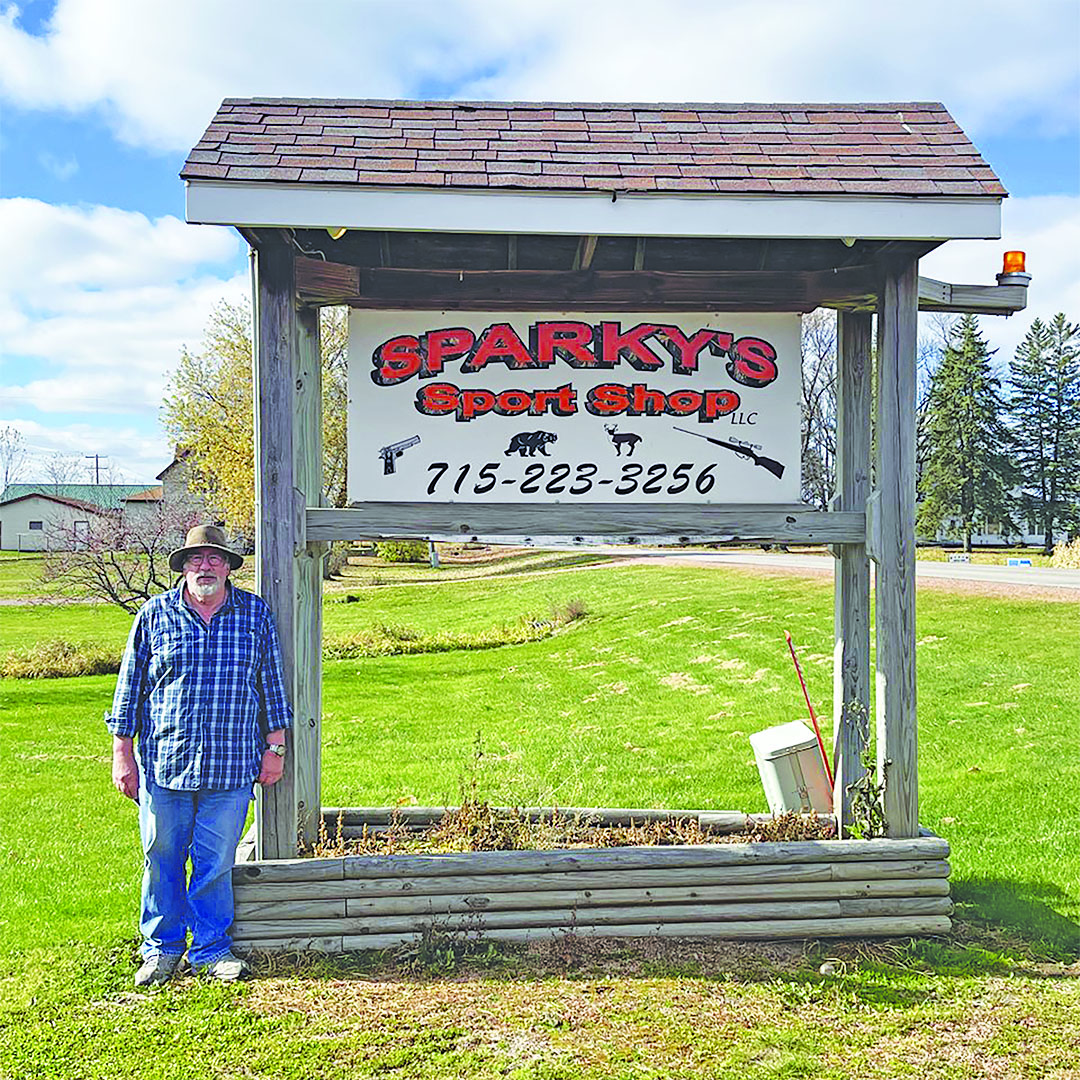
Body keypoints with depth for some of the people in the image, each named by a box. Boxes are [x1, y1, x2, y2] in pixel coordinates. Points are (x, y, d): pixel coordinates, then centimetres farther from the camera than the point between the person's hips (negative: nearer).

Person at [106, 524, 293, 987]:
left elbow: (271, 684, 10)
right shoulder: (154, 615, 3)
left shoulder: (255, 614, 5)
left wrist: (275, 747, 7)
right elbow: (130, 685, 8)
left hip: (231, 765, 0)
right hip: (163, 762, 0)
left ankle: (211, 948, 22)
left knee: (216, 861, 6)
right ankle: (162, 948, 26)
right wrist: (122, 752, 5)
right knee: (162, 857, 9)